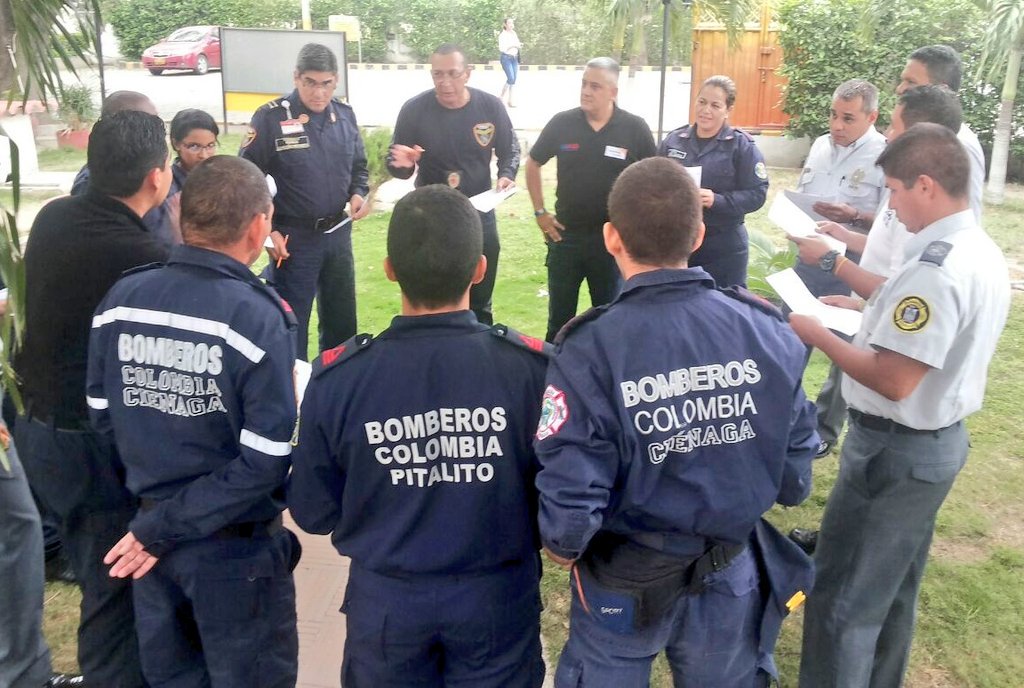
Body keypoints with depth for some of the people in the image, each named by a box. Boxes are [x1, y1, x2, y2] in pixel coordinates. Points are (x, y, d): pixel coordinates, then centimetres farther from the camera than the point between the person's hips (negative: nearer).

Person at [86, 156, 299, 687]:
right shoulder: (259, 317, -22)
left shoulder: (121, 300, -6)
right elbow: (265, 462, -24)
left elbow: (103, 415, 4)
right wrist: (164, 531, -13)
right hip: (235, 547, -5)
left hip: (146, 527, 5)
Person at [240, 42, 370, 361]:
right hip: (293, 238, -5)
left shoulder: (345, 115, 5)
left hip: (339, 234, 6)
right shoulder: (271, 117, -11)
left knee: (342, 320, 17)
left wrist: (360, 193, -3)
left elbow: (358, 166, 18)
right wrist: (268, 230, -13)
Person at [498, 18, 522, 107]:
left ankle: (510, 100, 10)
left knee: (514, 79, 3)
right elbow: (501, 48, -17)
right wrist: (512, 46, -23)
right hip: (506, 58, -6)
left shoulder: (514, 33, 10)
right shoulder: (502, 35, -9)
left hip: (515, 58, 6)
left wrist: (519, 45, -3)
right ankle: (501, 97, 4)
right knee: (511, 79, -14)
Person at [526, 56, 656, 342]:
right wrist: (540, 213, 4)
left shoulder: (635, 128, -9)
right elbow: (533, 164, 8)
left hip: (613, 238, -1)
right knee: (559, 317, 13)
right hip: (565, 234, 1)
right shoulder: (562, 123, -6)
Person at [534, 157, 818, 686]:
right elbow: (795, 469, -5)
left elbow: (570, 492, -24)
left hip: (626, 582, -3)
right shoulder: (767, 330, -15)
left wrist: (563, 545, -2)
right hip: (731, 573, 3)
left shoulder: (590, 349, -26)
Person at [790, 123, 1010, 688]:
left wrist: (818, 334, -18)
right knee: (892, 585, 25)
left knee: (840, 595, 4)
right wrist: (869, 309, 10)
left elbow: (893, 380, -29)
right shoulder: (983, 253, 5)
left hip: (896, 449, -10)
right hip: (941, 439, 10)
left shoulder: (935, 269, -27)